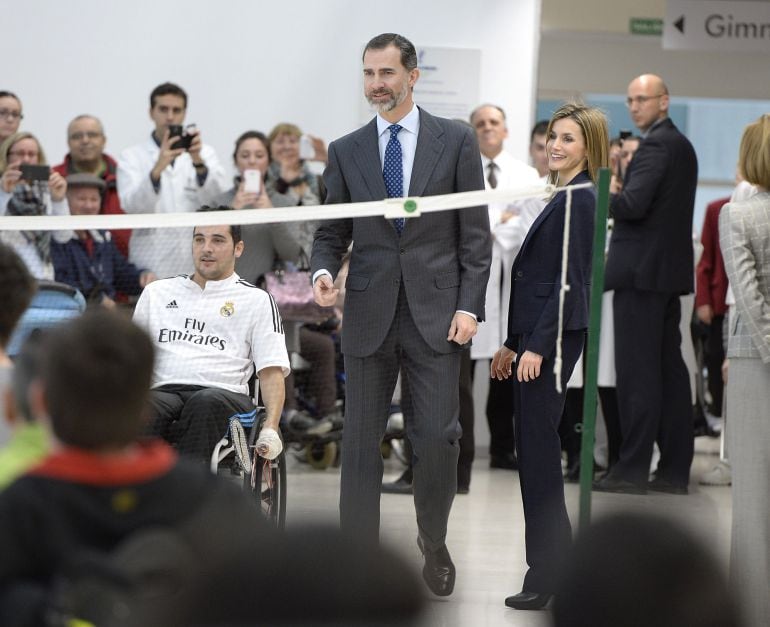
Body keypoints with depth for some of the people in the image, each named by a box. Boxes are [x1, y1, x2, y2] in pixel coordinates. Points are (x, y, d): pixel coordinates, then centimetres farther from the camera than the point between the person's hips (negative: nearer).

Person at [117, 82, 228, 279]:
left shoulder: (204, 153, 12)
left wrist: (198, 162, -25)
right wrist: (157, 169, -28)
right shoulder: (131, 157, 7)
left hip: (197, 268, 2)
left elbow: (219, 196, -6)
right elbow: (131, 205, -10)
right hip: (152, 266, -1)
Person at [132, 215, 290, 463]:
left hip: (225, 394, -2)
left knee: (206, 402, -40)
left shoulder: (257, 300, 18)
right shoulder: (156, 292, 28)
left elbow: (271, 371, 9)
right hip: (164, 393, 2)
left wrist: (270, 428, -7)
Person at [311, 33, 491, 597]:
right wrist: (324, 272, -10)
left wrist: (469, 306, -6)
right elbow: (331, 233, 11)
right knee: (361, 439, 2)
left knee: (437, 437, -4)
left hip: (436, 315, -2)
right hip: (370, 313, 2)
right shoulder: (346, 150, 8)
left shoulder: (456, 141, 3)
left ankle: (434, 544, 19)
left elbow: (476, 234, 2)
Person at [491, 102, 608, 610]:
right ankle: (554, 563, 16)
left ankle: (546, 577, -4)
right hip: (537, 335, 10)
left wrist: (536, 346, -19)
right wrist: (512, 345, 21)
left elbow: (571, 280, -17)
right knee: (538, 453, 11)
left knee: (538, 453, -8)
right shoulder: (564, 198, 18)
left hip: (553, 338, -10)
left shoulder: (581, 200, -12)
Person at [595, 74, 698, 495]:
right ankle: (674, 469, 11)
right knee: (669, 368, 9)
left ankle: (633, 468, -8)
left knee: (637, 370, -8)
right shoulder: (682, 145, 18)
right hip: (670, 271, 10)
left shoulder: (656, 145, -12)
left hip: (641, 271, -10)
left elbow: (634, 203, -23)